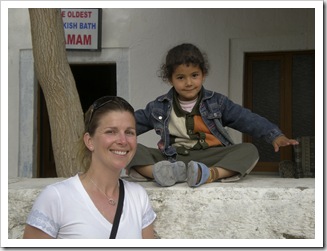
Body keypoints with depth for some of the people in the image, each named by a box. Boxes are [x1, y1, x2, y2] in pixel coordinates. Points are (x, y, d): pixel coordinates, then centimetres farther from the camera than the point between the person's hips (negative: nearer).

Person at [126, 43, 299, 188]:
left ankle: (211, 174, -47)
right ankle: (167, 173, -50)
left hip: (211, 157, 0)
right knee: (133, 150, -23)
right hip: (173, 158, 0)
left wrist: (274, 135, -8)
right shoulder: (159, 107, 11)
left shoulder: (216, 103, 9)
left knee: (249, 150, -25)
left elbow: (247, 119, 4)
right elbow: (135, 122, 13)